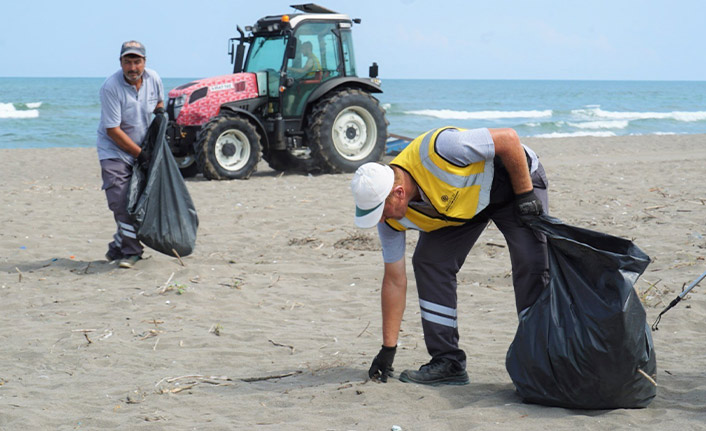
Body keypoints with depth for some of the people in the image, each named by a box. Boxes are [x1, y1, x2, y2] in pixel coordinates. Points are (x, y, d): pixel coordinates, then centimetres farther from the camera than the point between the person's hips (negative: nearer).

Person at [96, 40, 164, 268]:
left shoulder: (153, 79, -4)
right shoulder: (110, 87, -21)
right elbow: (112, 130, -20)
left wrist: (160, 112, -3)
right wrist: (140, 154, -20)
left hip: (143, 148, 5)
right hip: (114, 150, -5)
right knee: (120, 200, -17)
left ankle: (121, 247, 16)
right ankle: (130, 249, -9)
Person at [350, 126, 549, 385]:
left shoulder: (436, 151, -41)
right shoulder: (391, 219, -19)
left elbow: (508, 139, -31)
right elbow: (394, 280, -9)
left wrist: (525, 194, -23)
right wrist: (388, 349, -7)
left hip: (514, 179, -5)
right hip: (462, 200, 5)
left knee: (531, 265, -19)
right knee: (429, 263, -10)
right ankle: (448, 363, -4)